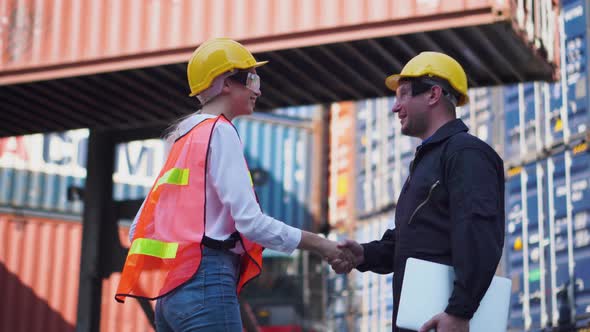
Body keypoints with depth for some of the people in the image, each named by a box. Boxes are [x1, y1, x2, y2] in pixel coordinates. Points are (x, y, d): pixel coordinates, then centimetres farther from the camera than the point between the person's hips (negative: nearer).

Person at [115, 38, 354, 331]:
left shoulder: (185, 137, 20)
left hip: (170, 290, 9)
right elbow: (249, 221, -14)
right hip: (206, 285, -9)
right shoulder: (220, 132, -5)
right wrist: (317, 243, -6)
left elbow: (139, 226, 19)